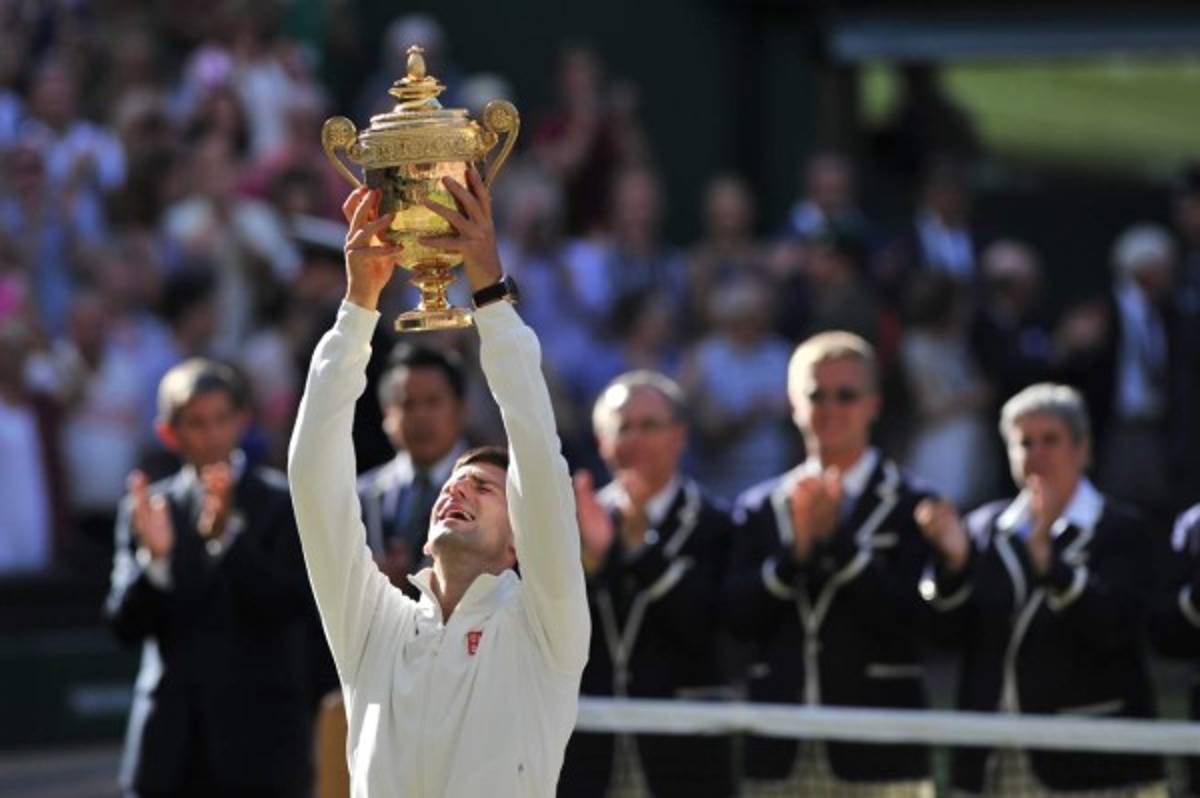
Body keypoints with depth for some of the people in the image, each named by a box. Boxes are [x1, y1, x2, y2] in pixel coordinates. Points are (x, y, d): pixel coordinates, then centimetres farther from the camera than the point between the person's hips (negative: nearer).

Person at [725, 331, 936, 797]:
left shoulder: (910, 508, 2)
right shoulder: (761, 509, 12)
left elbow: (909, 619, -10)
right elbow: (739, 617, 2)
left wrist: (838, 541, -14)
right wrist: (795, 551, -11)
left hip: (877, 758, -3)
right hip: (780, 760, 3)